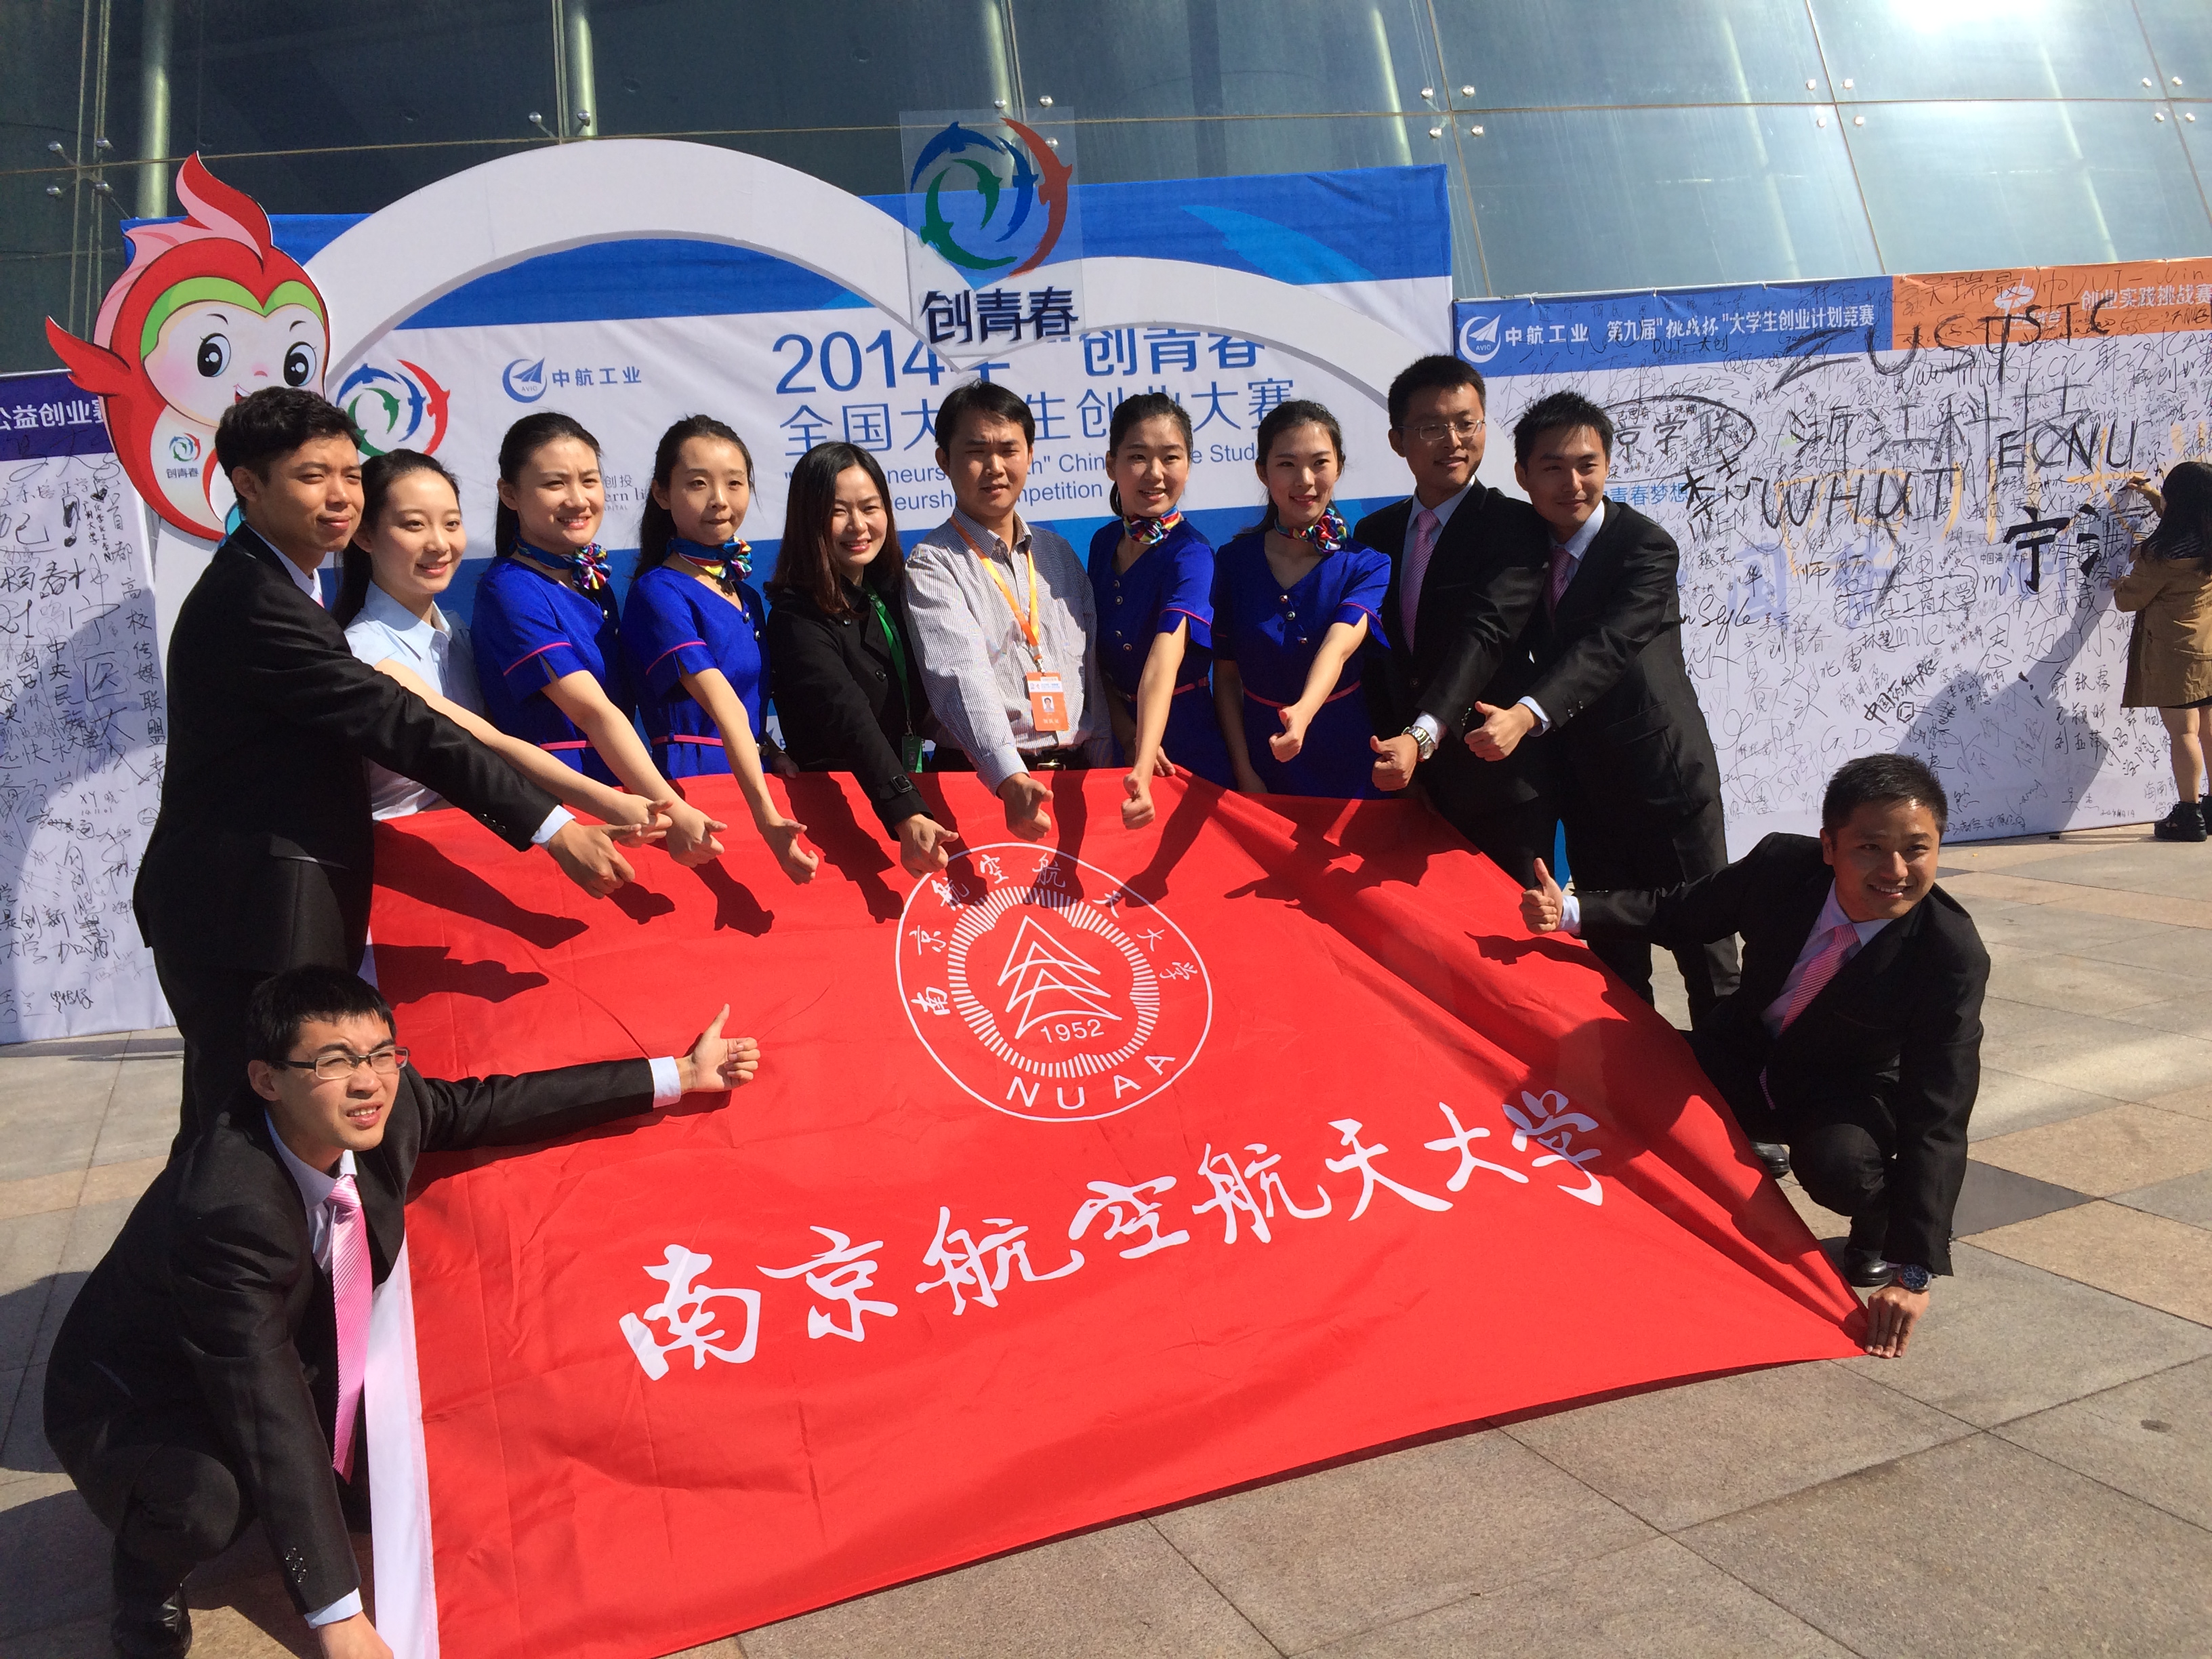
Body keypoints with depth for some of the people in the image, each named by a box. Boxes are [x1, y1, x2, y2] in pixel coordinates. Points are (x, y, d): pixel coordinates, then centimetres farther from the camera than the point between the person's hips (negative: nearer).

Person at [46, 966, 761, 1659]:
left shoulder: (391, 1103, -20)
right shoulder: (229, 1208, -38)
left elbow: (487, 1105, -3)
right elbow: (271, 1419, -37)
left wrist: (678, 1076, -3)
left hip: (287, 1364, 6)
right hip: (133, 1403, -6)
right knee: (205, 1503, -34)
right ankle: (146, 1576, 0)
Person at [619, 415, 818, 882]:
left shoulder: (745, 589, 11)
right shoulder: (659, 593, -12)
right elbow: (724, 707, -26)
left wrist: (776, 757, 3)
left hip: (752, 779, 7)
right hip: (690, 784, -7)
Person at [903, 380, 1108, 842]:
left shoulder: (1059, 555, 16)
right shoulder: (933, 564, -2)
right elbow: (963, 678, -17)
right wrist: (1011, 779, -31)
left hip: (1076, 769, 4)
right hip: (990, 777, -4)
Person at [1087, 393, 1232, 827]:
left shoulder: (1190, 555, -18)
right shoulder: (1104, 543, 1)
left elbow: (1164, 662, -34)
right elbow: (1097, 654, 3)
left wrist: (1143, 770, -47)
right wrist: (1127, 736, -14)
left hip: (1186, 748, -5)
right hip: (1116, 739, 5)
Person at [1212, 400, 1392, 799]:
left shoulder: (1369, 565, -9)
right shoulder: (1233, 562, -4)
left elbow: (1338, 647, -28)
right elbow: (1226, 675, -1)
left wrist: (1304, 713, -46)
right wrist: (1244, 771, -7)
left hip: (1347, 765, -1)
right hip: (1261, 757, 1)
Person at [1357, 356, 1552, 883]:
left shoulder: (1515, 526, -8)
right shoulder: (1375, 534, 9)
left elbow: (1486, 634, -23)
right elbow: (1372, 652, 11)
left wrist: (1421, 737, -37)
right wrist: (1390, 751, -2)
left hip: (1497, 785, -4)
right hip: (1408, 781, 4)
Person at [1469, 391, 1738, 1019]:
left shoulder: (1647, 547, -15)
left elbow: (1607, 645, -30)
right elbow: (1533, 655, 10)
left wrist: (1526, 714, -46)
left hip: (1666, 780, -5)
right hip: (1586, 789, 6)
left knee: (1705, 953, 5)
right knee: (1613, 957, 15)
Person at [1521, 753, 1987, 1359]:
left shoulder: (1954, 956, -29)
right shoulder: (1781, 865, -21)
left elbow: (1937, 1119, -29)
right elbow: (1682, 911, -1)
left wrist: (1913, 1272, -33)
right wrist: (1571, 912, -14)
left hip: (1848, 1093, -4)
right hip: (1746, 1056, 4)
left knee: (1838, 1163, -36)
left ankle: (1881, 1228, 3)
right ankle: (1754, 1147, 13)